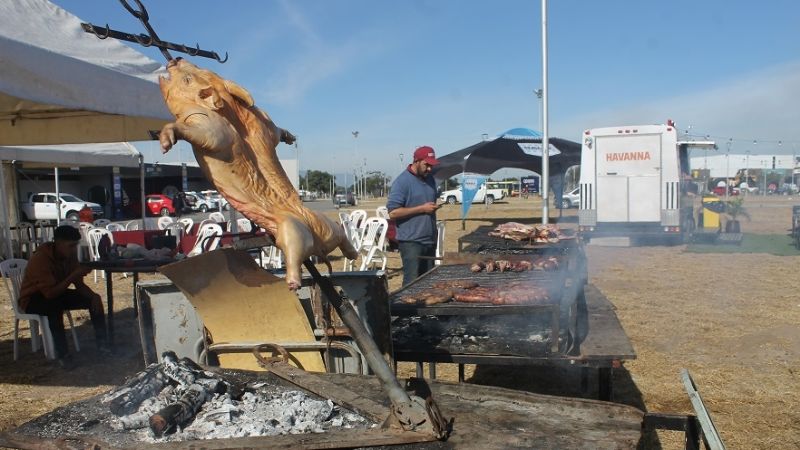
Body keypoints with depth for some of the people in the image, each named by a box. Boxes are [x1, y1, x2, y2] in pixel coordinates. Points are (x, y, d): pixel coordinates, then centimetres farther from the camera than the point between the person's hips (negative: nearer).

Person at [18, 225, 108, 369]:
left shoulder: (70, 255, -9)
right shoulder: (41, 259, -30)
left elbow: (79, 285, -3)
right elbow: (50, 293, -37)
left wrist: (93, 296, -21)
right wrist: (74, 275, -40)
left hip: (57, 293, 7)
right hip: (33, 299, -7)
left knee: (93, 299, -9)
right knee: (55, 305, -38)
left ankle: (101, 341, -3)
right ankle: (61, 354, -31)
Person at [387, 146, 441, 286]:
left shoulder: (430, 179, 12)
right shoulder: (402, 181, -10)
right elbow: (393, 212, -17)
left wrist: (434, 207, 7)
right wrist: (422, 208, -18)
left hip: (429, 240, 7)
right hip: (411, 241, -7)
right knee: (412, 282, -7)